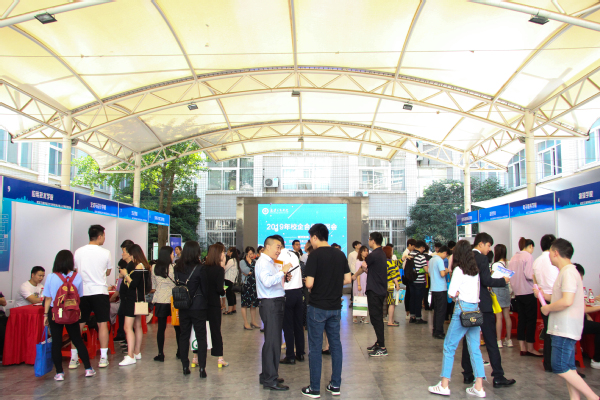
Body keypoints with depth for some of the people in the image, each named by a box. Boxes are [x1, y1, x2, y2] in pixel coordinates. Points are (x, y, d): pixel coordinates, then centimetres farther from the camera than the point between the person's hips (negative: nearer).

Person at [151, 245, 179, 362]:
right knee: (177, 326, 9)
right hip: (173, 300, -3)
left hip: (160, 301, 3)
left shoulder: (155, 268, 3)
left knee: (161, 327, 5)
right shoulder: (174, 267, -11)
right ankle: (180, 351, 18)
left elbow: (154, 285, 12)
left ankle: (161, 354, 5)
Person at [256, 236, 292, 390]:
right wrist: (282, 271, -24)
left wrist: (283, 276, 10)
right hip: (270, 304, -11)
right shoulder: (263, 262, -12)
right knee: (272, 342, -8)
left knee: (273, 341, 16)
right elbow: (267, 282, -27)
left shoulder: (270, 262, 21)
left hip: (276, 304, 11)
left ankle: (268, 375, 26)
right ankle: (270, 380, -1)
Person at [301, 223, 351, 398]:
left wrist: (311, 287, 2)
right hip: (335, 306, 6)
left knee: (315, 347, 4)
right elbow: (348, 279, 6)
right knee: (335, 344, 13)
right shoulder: (340, 255, 4)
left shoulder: (315, 255, -14)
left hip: (318, 307, -5)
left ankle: (314, 389, 11)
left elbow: (309, 283, -19)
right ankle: (335, 385, 20)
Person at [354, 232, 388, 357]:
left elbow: (362, 268, 0)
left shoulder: (373, 255, -17)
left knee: (376, 319, -6)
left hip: (374, 291, -10)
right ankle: (379, 343, 25)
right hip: (381, 290, 10)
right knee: (378, 318, 16)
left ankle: (382, 348, -5)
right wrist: (366, 268, 2)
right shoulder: (382, 254, 12)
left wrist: (354, 276, 15)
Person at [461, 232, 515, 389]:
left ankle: (467, 374, 15)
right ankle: (498, 377, 4)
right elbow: (487, 281, -18)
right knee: (491, 341, 0)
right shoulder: (481, 258, -13)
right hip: (482, 305, -7)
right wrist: (503, 280, -4)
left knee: (468, 340, 11)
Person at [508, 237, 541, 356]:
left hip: (517, 293, 7)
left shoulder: (513, 258, 10)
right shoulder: (528, 256, -11)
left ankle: (522, 348, 12)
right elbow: (529, 275, -19)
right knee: (531, 320, 1)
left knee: (521, 319, 10)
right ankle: (530, 348, 5)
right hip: (528, 292, -7)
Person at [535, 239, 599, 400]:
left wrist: (548, 308, -13)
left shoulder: (568, 272, -16)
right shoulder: (567, 271, 17)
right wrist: (545, 295, 15)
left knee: (560, 368, -9)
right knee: (568, 368, 11)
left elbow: (567, 301, -26)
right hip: (564, 327, 10)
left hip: (565, 328, -10)